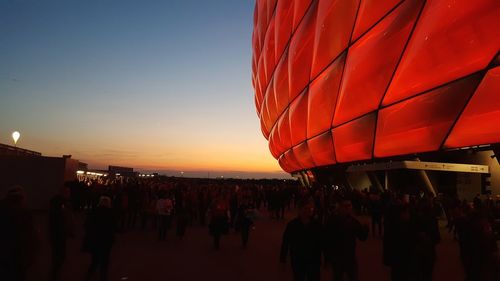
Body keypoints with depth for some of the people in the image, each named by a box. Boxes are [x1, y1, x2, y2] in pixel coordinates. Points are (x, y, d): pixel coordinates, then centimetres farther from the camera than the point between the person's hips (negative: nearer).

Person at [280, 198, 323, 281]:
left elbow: (321, 243, -5)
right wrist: (282, 257, -3)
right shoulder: (292, 224, -11)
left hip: (314, 260, 0)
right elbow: (285, 242, -6)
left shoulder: (317, 225, -10)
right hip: (297, 260, 0)